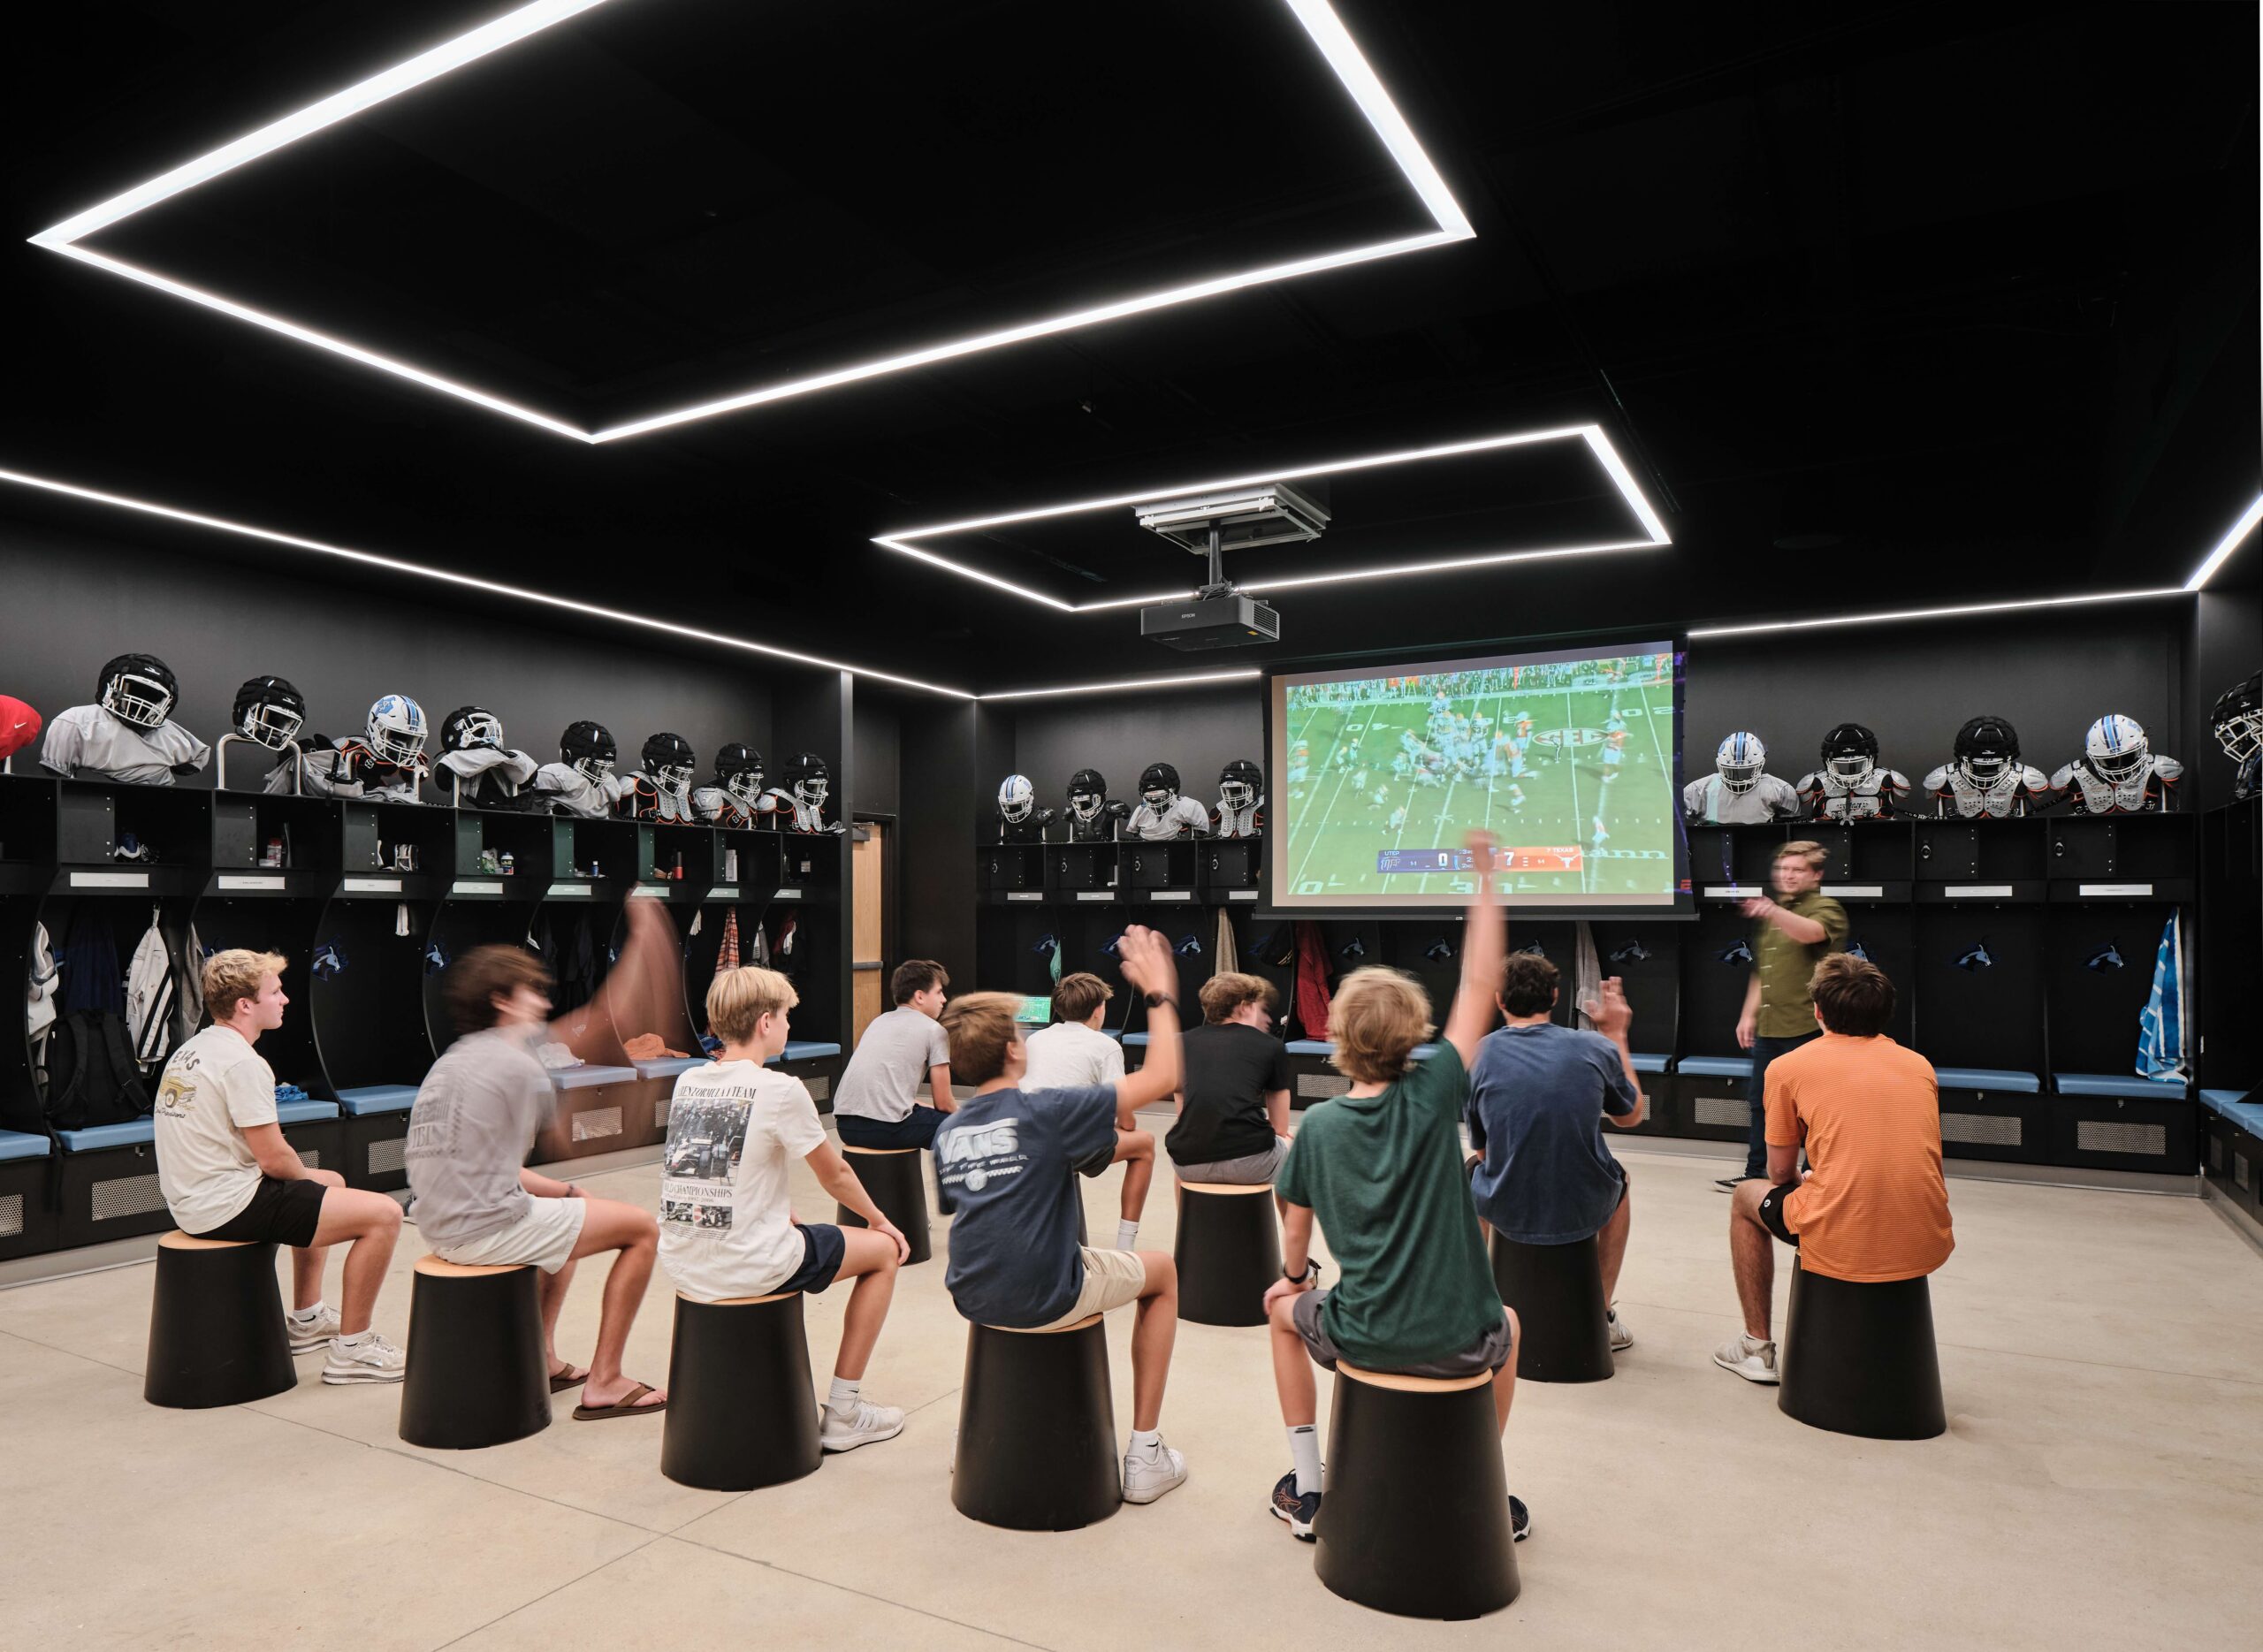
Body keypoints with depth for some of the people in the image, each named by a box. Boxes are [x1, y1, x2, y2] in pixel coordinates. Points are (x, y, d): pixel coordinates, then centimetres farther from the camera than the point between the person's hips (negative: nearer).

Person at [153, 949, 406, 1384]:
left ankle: (307, 1321, 38)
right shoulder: (242, 1062, -19)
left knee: (332, 1182, 32)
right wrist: (308, 1176, 2)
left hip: (192, 1200, 11)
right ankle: (351, 1349, -3)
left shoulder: (191, 1049, 13)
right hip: (228, 1206, -11)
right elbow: (274, 1159, -20)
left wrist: (312, 1180, 15)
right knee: (383, 1214, -14)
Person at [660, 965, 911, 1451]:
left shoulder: (687, 1082, 6)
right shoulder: (780, 1090, -14)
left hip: (682, 1266, 7)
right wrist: (879, 1220, 16)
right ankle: (843, 1414, 15)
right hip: (747, 1269, -7)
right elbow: (835, 1176, -2)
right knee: (884, 1250, 13)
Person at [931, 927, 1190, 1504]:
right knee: (1162, 1271, 20)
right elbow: (1162, 1076, -12)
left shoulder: (946, 1131, 3)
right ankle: (1145, 1456, 21)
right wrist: (1160, 993, -1)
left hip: (971, 1297, 6)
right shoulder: (1047, 1111, -15)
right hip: (1045, 1299, -6)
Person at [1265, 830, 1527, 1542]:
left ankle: (1307, 1490, 34)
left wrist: (1295, 1275, 27)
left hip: (1364, 1339, 0)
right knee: (1506, 1325, 36)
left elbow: (1296, 1226, 6)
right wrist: (1485, 879, -3)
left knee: (1280, 1307, 31)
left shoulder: (1319, 1124, -7)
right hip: (1459, 1340, 1)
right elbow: (1480, 984, -7)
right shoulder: (1432, 1093, -12)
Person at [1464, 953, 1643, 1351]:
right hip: (1583, 1213, 0)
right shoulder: (1596, 1047, -8)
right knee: (1618, 1179, 36)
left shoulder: (1480, 1055, -8)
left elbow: (1481, 1149, 3)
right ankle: (1602, 1314, 37)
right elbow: (1631, 1117, 12)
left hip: (1505, 1213, 0)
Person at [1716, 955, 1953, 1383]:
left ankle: (1757, 1346, 30)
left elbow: (1781, 1174, 9)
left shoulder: (1789, 1067, 1)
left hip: (1840, 1250, -4)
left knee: (1747, 1199, 27)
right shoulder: (1920, 1064, 13)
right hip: (1925, 1250, 5)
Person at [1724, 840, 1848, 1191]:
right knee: (1761, 1100, 14)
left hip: (1805, 1028, -8)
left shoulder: (1826, 909, -7)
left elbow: (1810, 932, -32)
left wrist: (1773, 912, -50)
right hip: (1768, 1027, 8)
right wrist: (1749, 1014, 17)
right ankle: (1755, 1172, 24)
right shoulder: (1773, 915, 18)